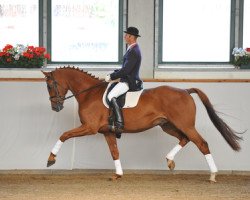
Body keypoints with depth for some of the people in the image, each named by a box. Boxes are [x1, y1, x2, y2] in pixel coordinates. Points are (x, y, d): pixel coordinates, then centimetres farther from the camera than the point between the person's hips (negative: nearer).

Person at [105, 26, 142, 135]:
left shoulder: (133, 52, -19)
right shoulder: (132, 49, 15)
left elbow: (125, 70, -24)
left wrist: (111, 76, -14)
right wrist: (112, 74, 12)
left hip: (129, 82, -11)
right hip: (128, 80, 11)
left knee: (111, 96, -26)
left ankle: (119, 124, -33)